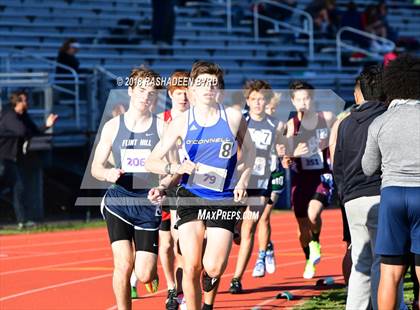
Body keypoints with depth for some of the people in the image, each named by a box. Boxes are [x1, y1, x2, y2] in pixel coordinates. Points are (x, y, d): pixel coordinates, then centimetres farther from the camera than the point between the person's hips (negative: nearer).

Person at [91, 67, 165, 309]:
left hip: (148, 203, 0)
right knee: (123, 265, -16)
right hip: (118, 201, 0)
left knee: (144, 275, -3)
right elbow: (96, 166, 9)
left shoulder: (161, 128, 1)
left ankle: (151, 271, 35)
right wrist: (108, 174, -14)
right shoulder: (113, 126, 4)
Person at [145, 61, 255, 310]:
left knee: (213, 268, -11)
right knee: (191, 266, -12)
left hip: (224, 199, 0)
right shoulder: (182, 122, -1)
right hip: (190, 197, 0)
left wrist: (243, 180, 3)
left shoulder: (233, 118, -1)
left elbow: (250, 151, 17)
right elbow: (152, 161, 1)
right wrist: (175, 168, -18)